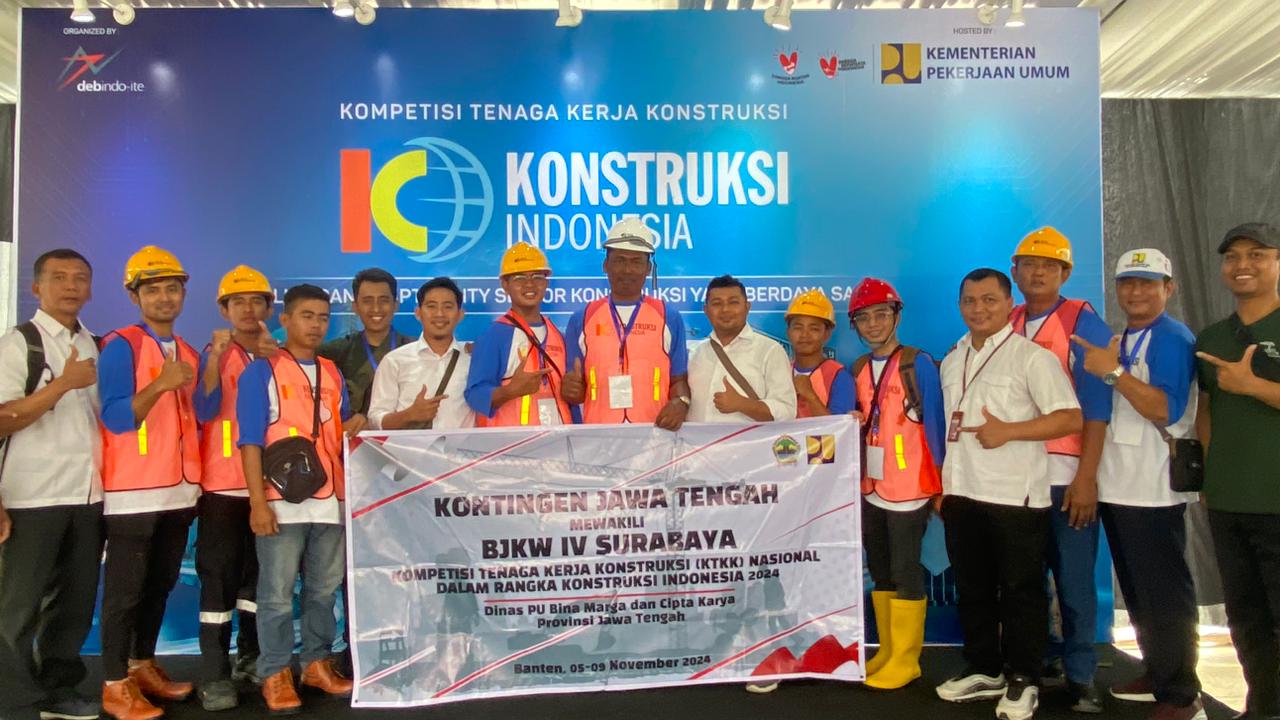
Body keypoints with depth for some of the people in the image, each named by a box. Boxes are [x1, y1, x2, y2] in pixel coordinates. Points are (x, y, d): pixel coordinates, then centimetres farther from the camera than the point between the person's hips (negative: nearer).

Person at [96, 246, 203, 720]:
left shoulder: (189, 354, 12)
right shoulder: (120, 346, -8)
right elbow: (116, 418, -16)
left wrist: (197, 480, 15)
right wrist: (160, 385, -30)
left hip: (180, 490, 6)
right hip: (134, 492, -6)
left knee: (160, 585, 13)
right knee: (125, 589, 0)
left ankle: (143, 667, 27)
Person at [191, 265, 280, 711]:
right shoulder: (214, 353, 0)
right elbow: (204, 411, -13)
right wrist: (218, 357, -21)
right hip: (222, 483, -3)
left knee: (259, 572, 12)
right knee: (218, 574, -4)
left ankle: (251, 656, 25)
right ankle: (214, 674, 1)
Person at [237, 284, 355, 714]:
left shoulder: (332, 373, 13)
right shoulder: (261, 371, -2)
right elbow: (250, 441, -8)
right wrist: (258, 501, -13)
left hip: (330, 501, 5)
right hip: (282, 502, -5)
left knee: (324, 590, 12)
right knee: (277, 594, 2)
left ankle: (317, 662, 25)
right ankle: (275, 674, 15)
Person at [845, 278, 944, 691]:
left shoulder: (917, 364, -7)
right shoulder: (857, 370, 9)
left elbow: (934, 424, -7)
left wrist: (939, 485, -7)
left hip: (909, 488, -6)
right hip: (870, 488, 6)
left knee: (905, 572, -1)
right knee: (880, 573, 13)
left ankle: (905, 660, 10)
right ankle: (887, 653, 24)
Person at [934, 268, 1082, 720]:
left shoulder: (1031, 356, -7)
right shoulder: (952, 361, 13)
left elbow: (1071, 418, -13)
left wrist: (1008, 431, -19)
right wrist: (942, 484, 16)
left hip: (1015, 495, -6)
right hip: (962, 493, 6)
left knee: (1020, 590, 4)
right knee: (972, 587, 14)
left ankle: (1023, 679, 18)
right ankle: (983, 670, 28)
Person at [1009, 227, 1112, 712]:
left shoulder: (1083, 322, -2)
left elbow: (1095, 406, -8)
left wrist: (1086, 477, -15)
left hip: (1066, 475, -4)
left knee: (1074, 580, 1)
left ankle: (1080, 676, 14)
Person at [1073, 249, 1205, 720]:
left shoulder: (1173, 340, -10)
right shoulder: (1117, 341, 15)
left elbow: (1167, 410, -21)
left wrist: (1113, 372, -23)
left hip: (1153, 491, -8)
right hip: (1116, 487, 9)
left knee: (1165, 596, -2)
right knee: (1137, 593, 17)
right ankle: (1156, 675, 30)